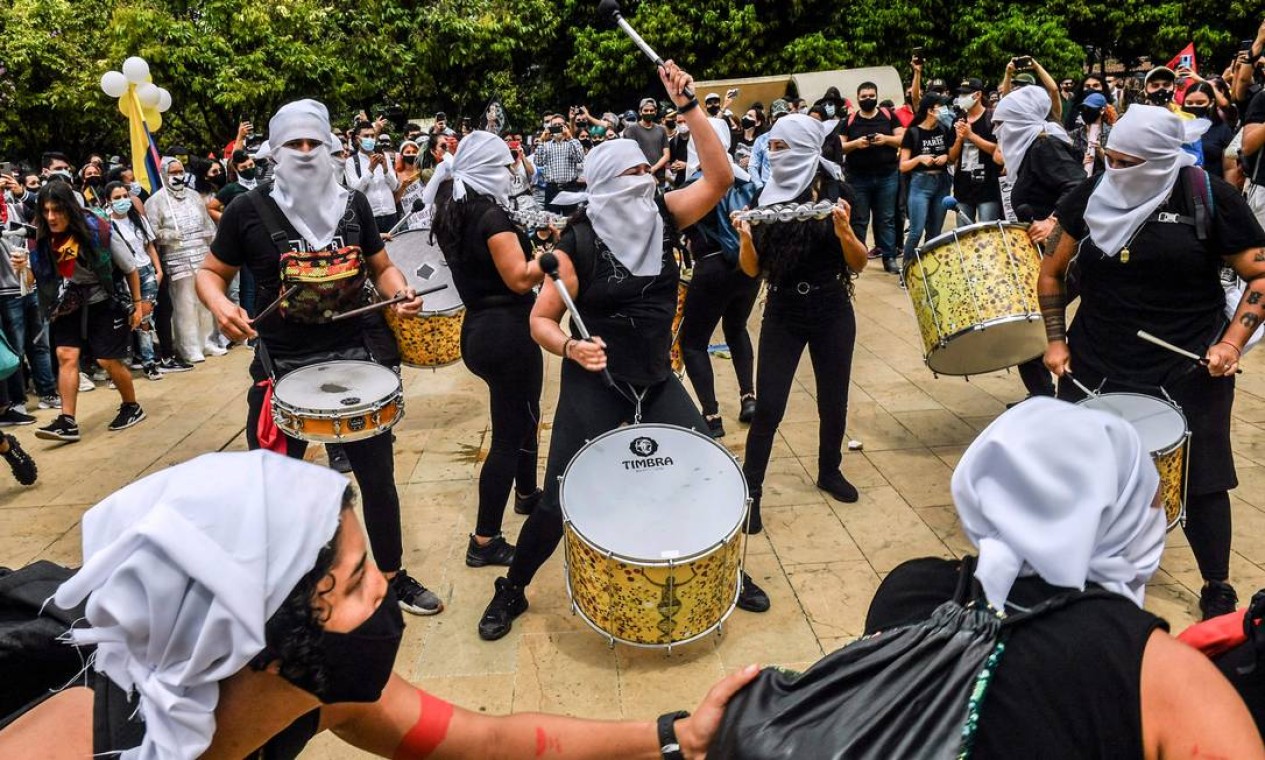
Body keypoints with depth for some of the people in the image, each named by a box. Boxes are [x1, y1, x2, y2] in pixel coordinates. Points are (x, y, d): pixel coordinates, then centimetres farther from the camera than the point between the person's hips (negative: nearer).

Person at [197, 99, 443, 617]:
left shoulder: (353, 204, 2)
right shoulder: (249, 211, -7)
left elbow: (382, 268, 13)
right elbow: (211, 272, 4)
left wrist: (401, 294, -9)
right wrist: (220, 306, -18)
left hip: (352, 357, 3)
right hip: (281, 367, -3)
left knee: (378, 474, 13)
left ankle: (394, 577, 33)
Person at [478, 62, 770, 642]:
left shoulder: (663, 217, -3)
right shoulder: (578, 244, -14)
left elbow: (720, 178, -14)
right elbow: (541, 320, -10)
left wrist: (688, 106, -19)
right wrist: (570, 347, -31)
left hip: (657, 383, 4)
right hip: (593, 388, -4)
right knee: (559, 502, 1)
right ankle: (511, 591, 26)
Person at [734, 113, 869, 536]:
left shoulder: (837, 193, -6)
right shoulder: (766, 198, -1)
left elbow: (859, 264, -6)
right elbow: (753, 269, -1)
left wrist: (843, 231, -24)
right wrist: (746, 237, -20)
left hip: (832, 313, 0)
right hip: (782, 314, 1)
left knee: (833, 402, 13)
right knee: (768, 408, -4)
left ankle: (829, 472, 37)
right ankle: (750, 492, 8)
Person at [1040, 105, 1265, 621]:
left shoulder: (1209, 197, -8)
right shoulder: (1094, 194, 0)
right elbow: (1052, 271, 9)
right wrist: (1056, 340, 2)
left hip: (1187, 371, -2)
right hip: (1094, 366, 3)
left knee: (1200, 481, 8)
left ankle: (1217, 590, 29)